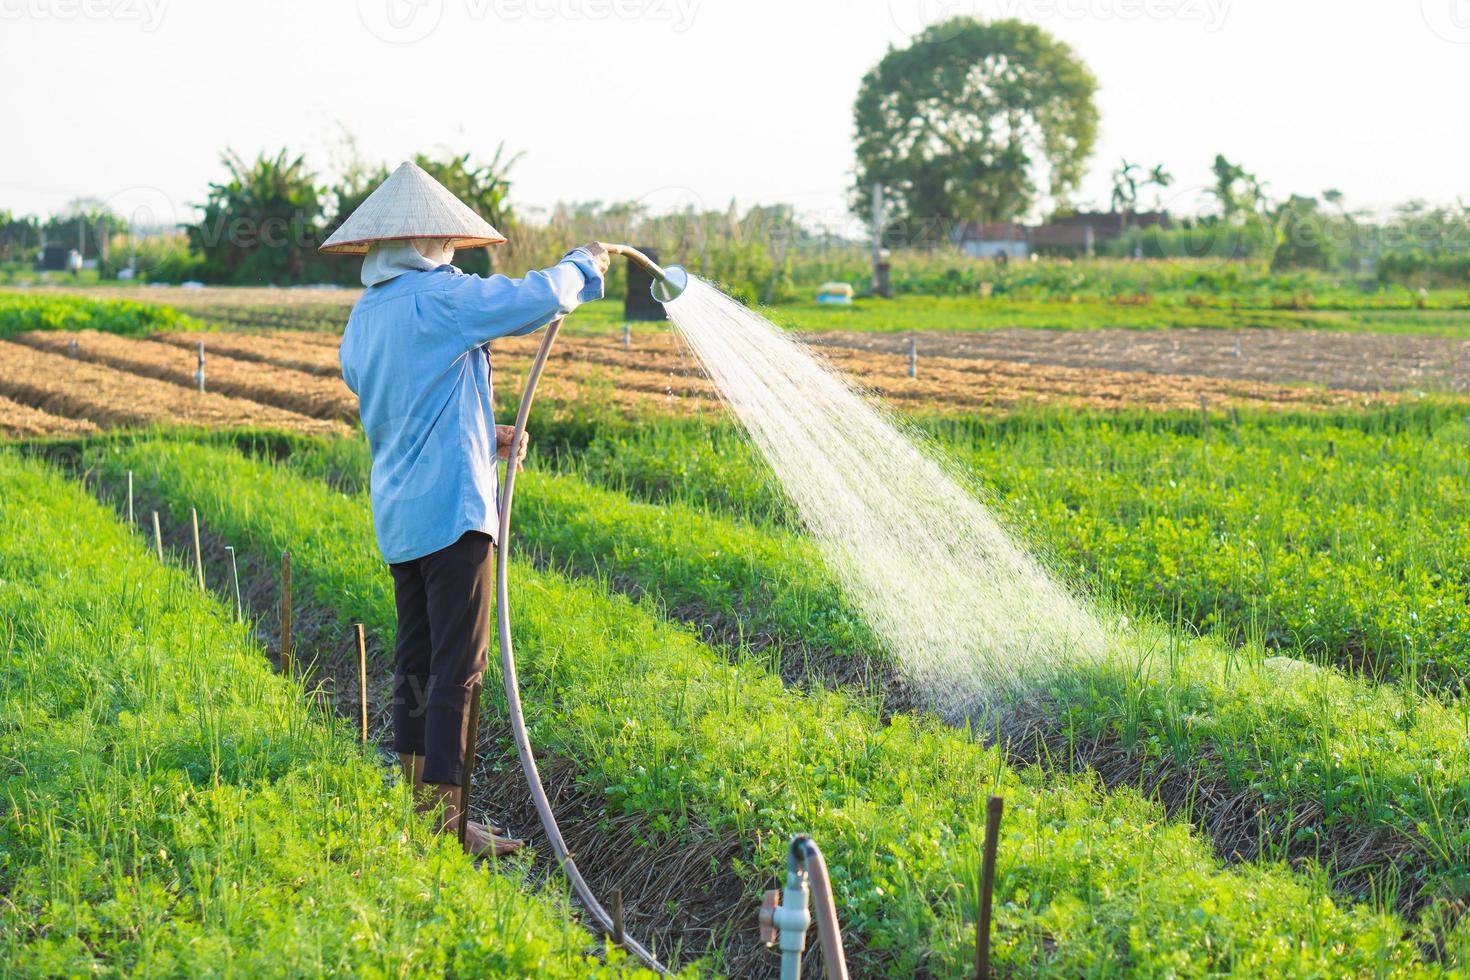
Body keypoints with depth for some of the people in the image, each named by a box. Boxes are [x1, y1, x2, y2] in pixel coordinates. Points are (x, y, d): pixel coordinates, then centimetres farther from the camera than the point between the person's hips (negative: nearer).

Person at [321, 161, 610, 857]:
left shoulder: (362, 318, 14)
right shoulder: (439, 297, -13)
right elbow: (539, 298, -16)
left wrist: (484, 439, 20)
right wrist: (584, 265, 4)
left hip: (396, 513, 9)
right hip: (450, 507, -9)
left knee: (416, 661, 15)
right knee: (457, 668, -6)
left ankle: (415, 798, 21)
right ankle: (445, 818, -5)